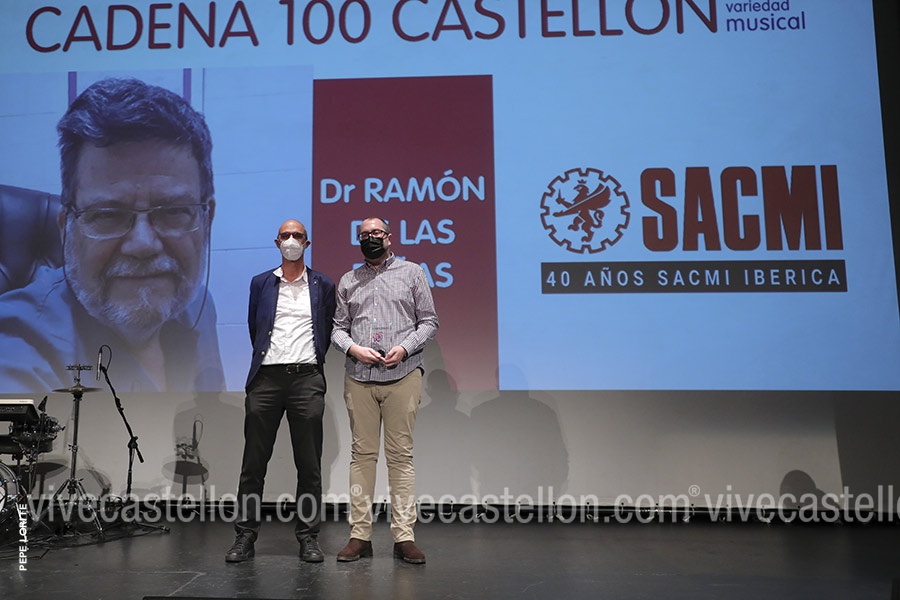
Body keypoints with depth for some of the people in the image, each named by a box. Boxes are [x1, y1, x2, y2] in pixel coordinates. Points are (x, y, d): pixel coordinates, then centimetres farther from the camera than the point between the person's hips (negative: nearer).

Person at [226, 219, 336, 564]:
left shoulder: (323, 285, 10)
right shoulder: (260, 283, 12)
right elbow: (253, 327, 19)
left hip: (307, 378, -1)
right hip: (266, 378, 1)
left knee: (309, 465, 2)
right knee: (254, 462, 3)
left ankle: (308, 538, 12)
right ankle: (245, 536, 13)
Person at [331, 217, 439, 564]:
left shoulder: (413, 273, 11)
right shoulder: (348, 281, 18)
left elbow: (429, 321, 7)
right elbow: (337, 326, 14)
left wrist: (404, 348, -9)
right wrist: (353, 348, -6)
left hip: (402, 375, -2)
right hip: (358, 378, 2)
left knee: (401, 455, -1)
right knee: (362, 454, 2)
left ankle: (404, 537, 3)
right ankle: (360, 535, 9)